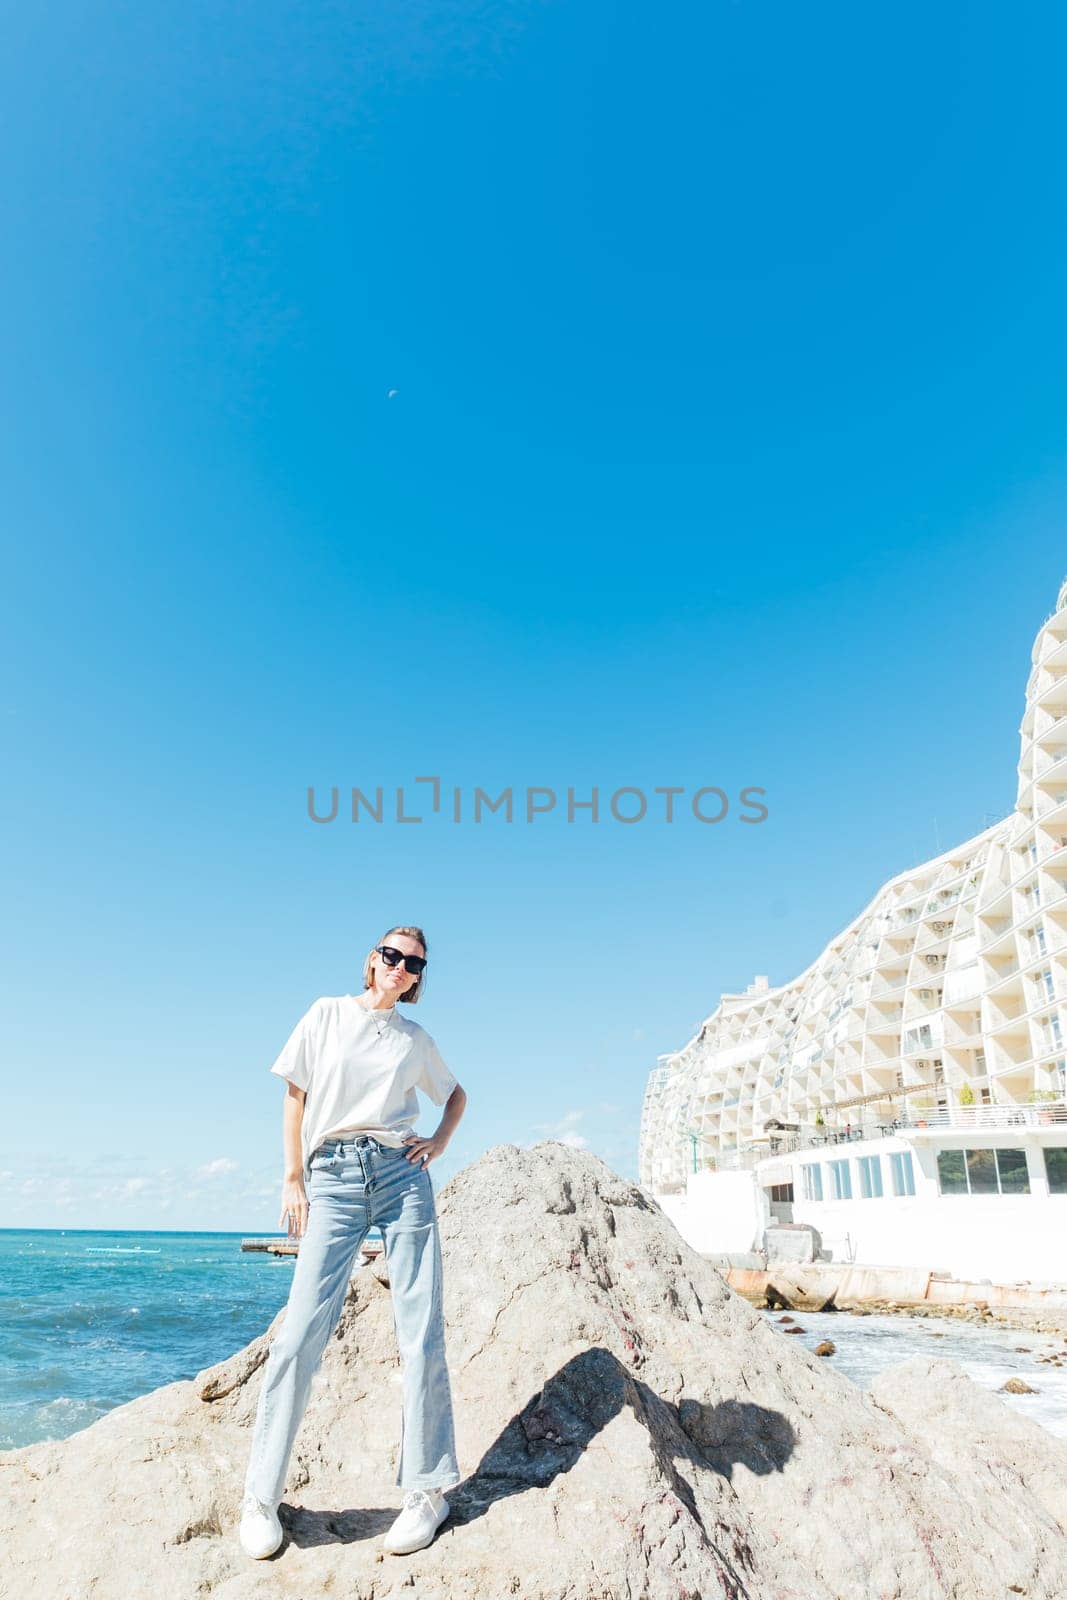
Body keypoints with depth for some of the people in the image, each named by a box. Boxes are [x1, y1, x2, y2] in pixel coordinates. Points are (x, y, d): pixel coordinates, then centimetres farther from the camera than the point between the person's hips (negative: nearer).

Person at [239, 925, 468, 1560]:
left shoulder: (416, 1037, 12)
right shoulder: (328, 1013, 8)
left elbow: (457, 1095, 27)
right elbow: (295, 1096, 7)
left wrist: (439, 1142, 9)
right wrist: (293, 1179, 1)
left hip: (401, 1173, 2)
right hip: (333, 1178, -1)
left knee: (422, 1332, 0)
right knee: (302, 1333, -6)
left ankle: (429, 1489, 12)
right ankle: (262, 1495, 10)